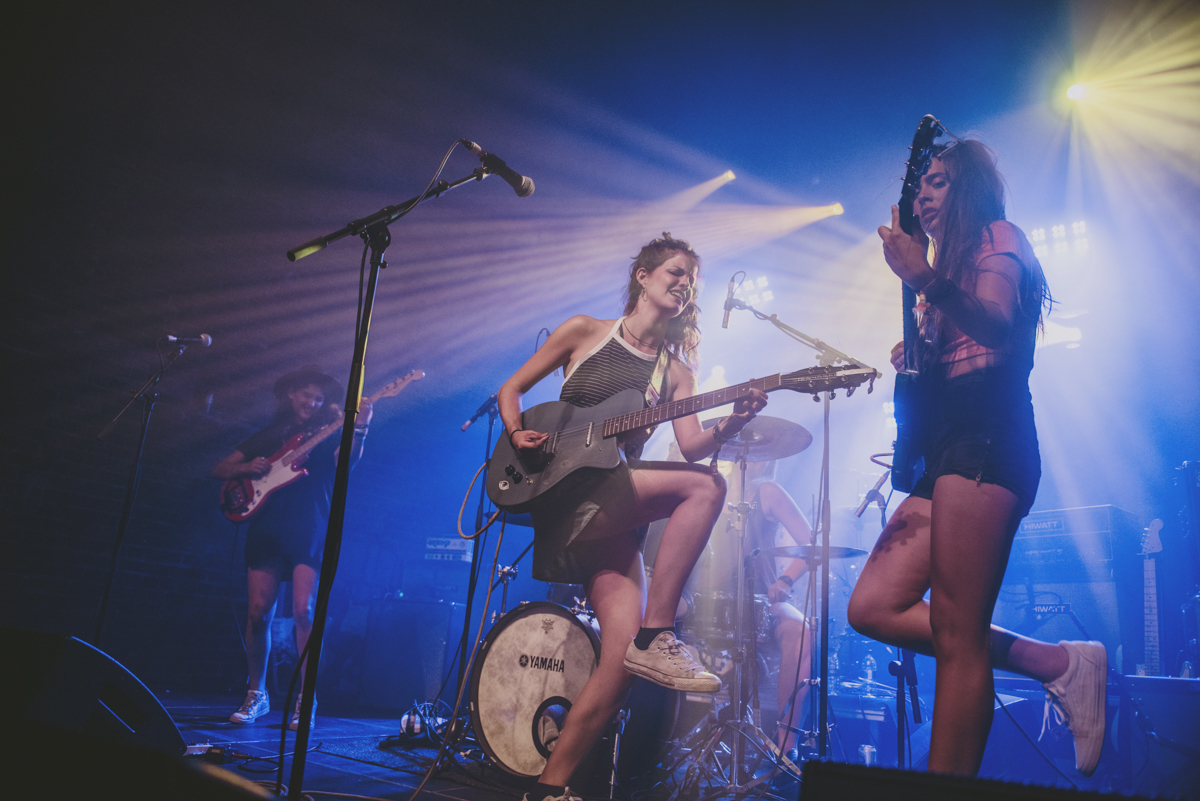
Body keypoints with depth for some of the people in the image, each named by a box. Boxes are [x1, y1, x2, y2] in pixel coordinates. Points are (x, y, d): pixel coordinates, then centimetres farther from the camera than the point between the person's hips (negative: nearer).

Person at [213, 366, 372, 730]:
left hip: (310, 533, -2)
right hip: (267, 531, 3)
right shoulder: (268, 436, 17)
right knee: (258, 612, 0)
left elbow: (348, 460, -14)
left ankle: (306, 700, -4)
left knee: (304, 610, -12)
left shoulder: (327, 436, 9)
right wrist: (245, 468, -5)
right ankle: (257, 694, 16)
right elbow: (220, 469, 17)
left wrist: (359, 429, -32)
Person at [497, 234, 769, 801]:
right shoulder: (585, 331, 8)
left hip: (614, 512, 4)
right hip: (563, 489, -4)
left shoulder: (675, 368, 16)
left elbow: (693, 445, 1)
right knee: (705, 487, -25)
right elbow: (511, 389, 11)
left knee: (623, 658, -14)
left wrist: (734, 422, -18)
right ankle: (656, 636, -21)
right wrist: (517, 433, -9)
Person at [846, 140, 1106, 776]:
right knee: (872, 609, 0)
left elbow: (998, 327, -15)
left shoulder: (998, 237, 7)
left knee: (957, 638, -14)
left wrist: (924, 279, -28)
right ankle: (1058, 664, 4)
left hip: (985, 435, -9)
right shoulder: (952, 265, 31)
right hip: (948, 444, 9)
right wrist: (913, 359, 7)